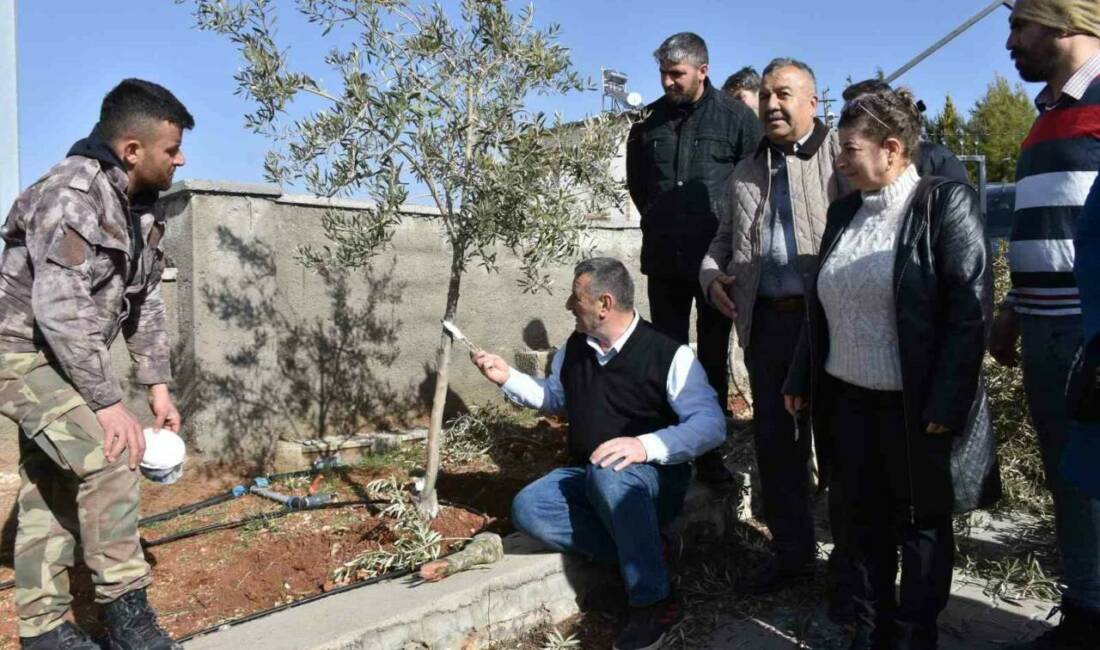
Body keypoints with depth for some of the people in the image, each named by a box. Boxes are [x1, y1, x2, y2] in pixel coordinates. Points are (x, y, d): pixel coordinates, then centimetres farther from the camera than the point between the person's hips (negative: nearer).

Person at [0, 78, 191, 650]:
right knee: (109, 455, -21)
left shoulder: (140, 205, 4)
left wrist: (158, 384, 5)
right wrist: (107, 403, -29)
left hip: (60, 356, 9)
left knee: (51, 488, 11)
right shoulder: (72, 195, -24)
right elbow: (59, 309, -30)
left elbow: (145, 300, 8)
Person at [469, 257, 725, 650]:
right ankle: (636, 552, -16)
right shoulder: (574, 349, 5)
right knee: (527, 508, -22)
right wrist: (507, 378, 8)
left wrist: (646, 446, -36)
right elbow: (555, 396, 24)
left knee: (609, 474, -40)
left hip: (651, 480, -5)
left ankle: (653, 602, -25)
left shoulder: (669, 354, -15)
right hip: (588, 479, 6)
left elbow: (711, 423, -22)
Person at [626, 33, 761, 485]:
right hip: (664, 259, 3)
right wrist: (656, 220, 13)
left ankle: (710, 451, 18)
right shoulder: (649, 120, 6)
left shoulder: (736, 117, -4)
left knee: (713, 359, 7)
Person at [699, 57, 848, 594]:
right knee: (774, 439, 11)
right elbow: (724, 239, 26)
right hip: (766, 322, 6)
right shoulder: (748, 172, 20)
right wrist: (711, 274, 7)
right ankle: (791, 551, 28)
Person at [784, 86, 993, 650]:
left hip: (915, 405, -5)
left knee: (921, 524, 11)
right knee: (861, 519, 14)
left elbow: (971, 307, -15)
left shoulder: (946, 203, -9)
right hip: (848, 398, 6)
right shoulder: (843, 212, 9)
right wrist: (802, 379, 11)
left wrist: (947, 405, -19)